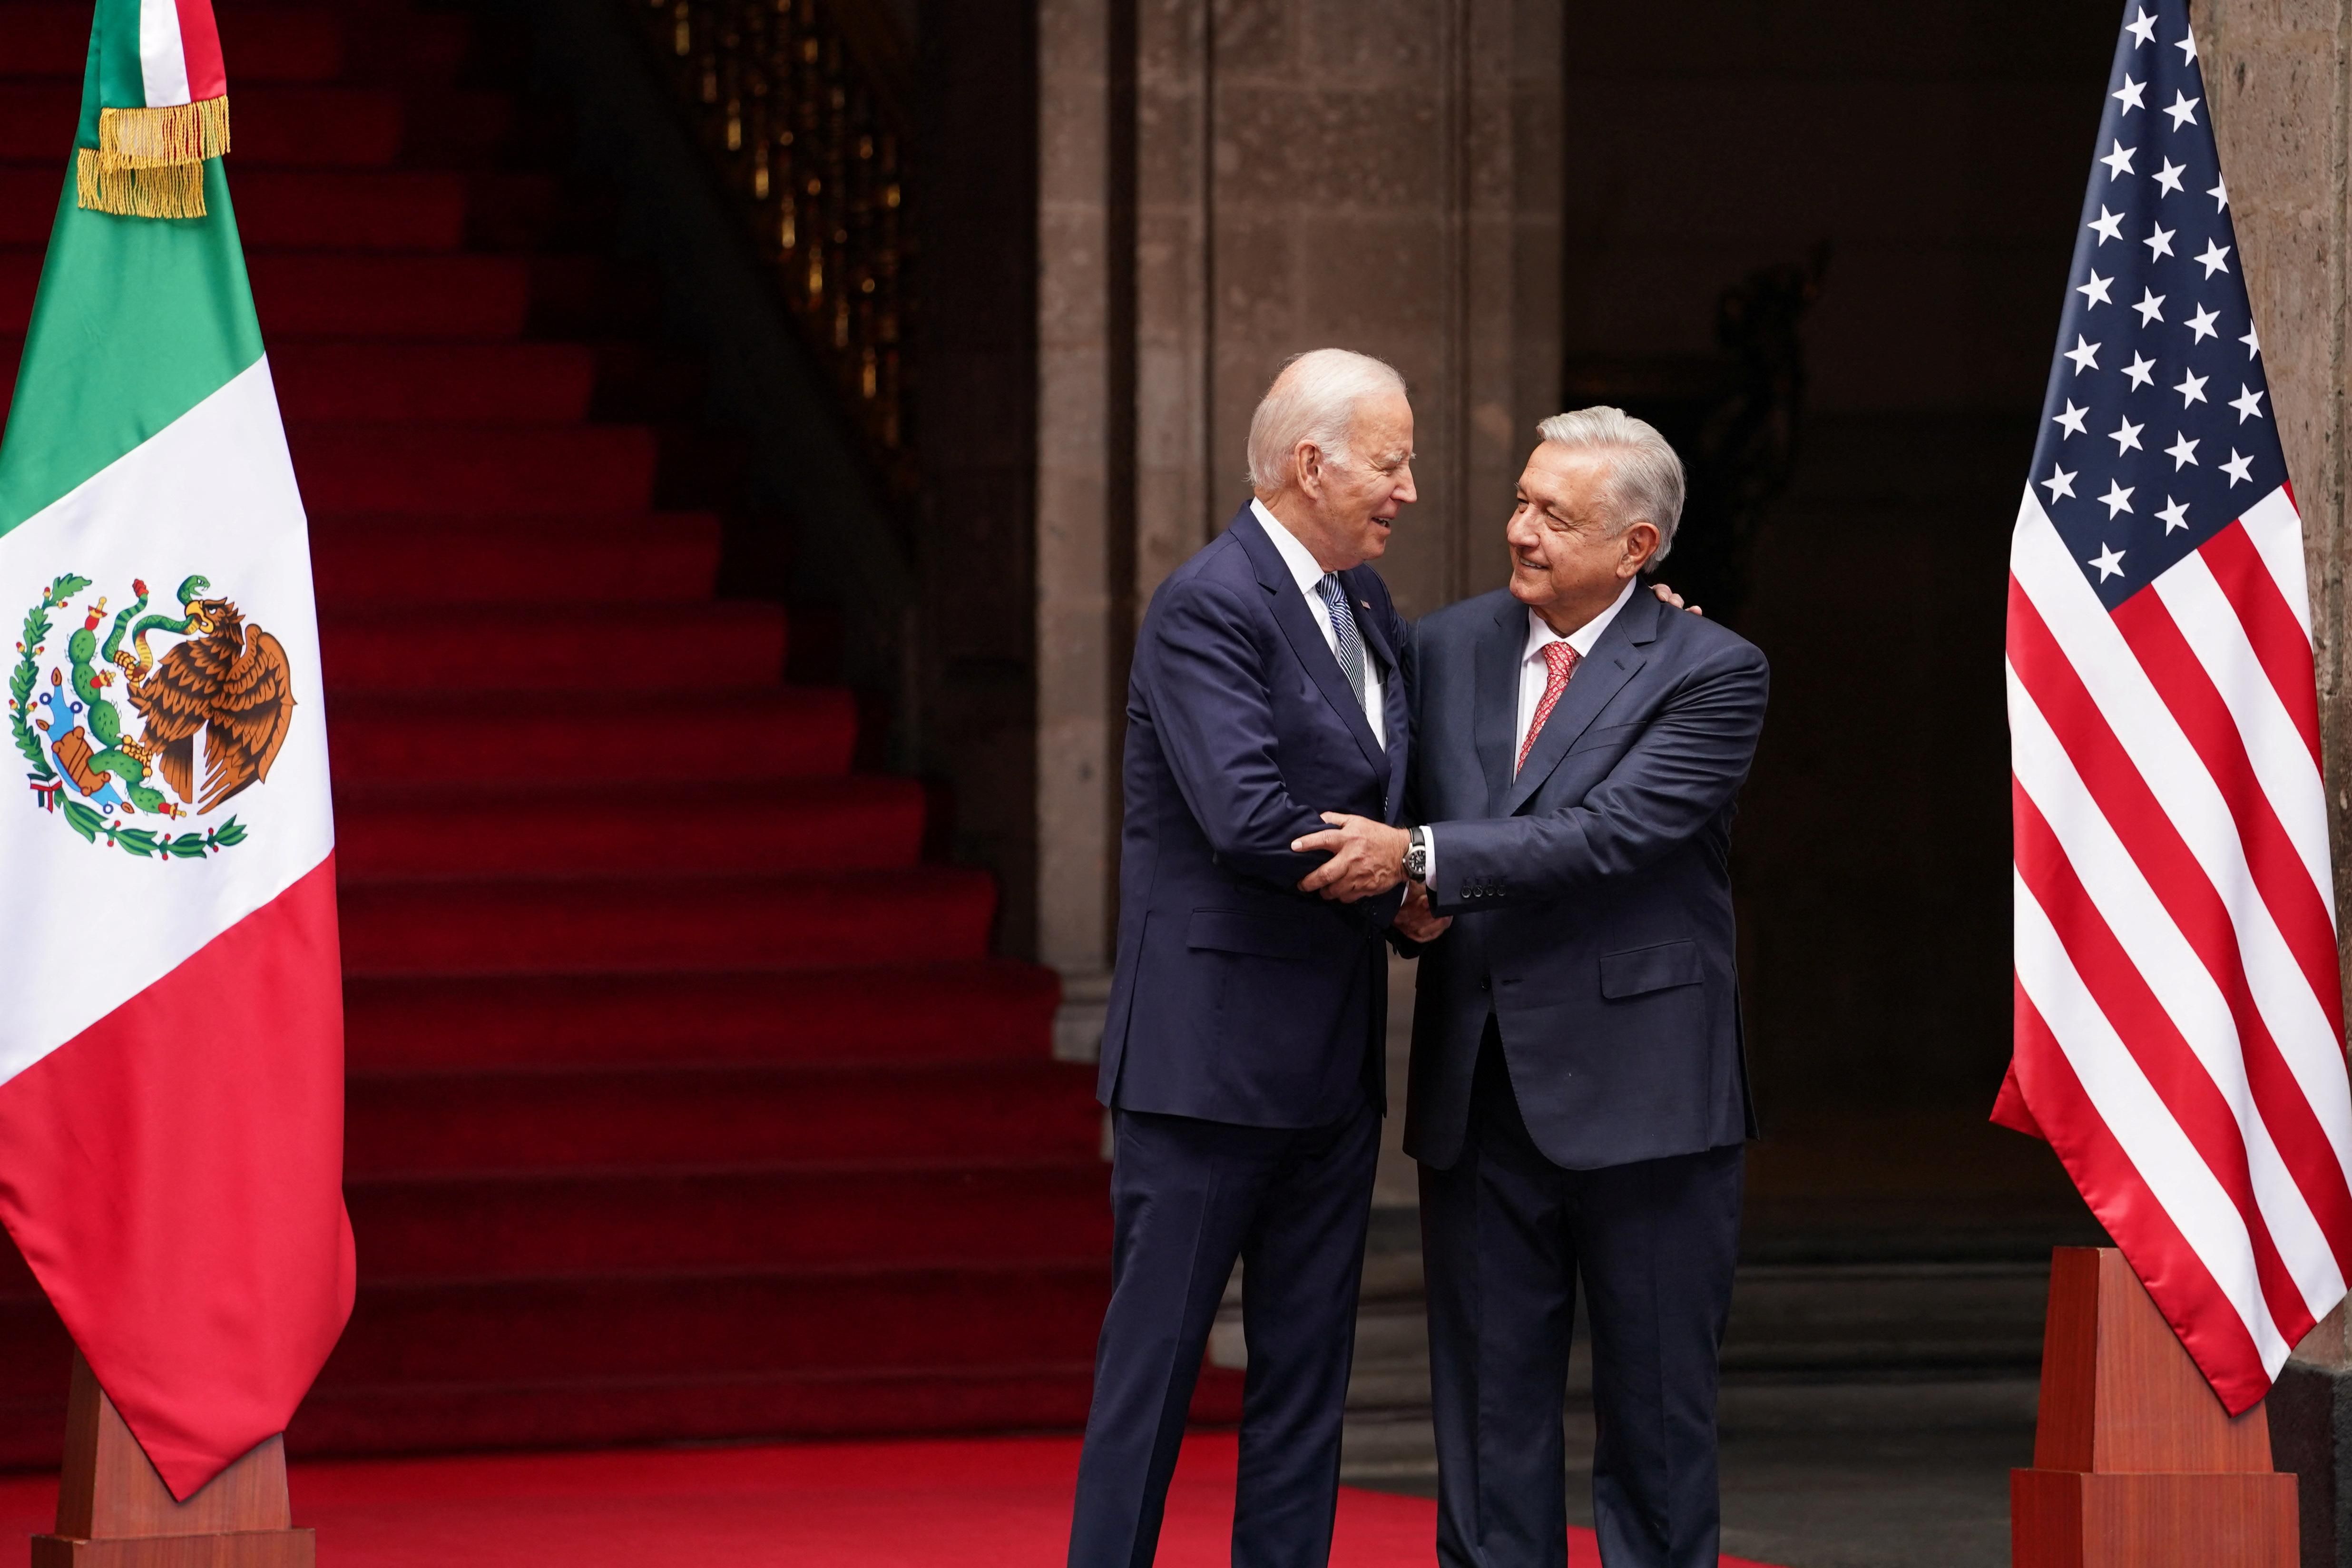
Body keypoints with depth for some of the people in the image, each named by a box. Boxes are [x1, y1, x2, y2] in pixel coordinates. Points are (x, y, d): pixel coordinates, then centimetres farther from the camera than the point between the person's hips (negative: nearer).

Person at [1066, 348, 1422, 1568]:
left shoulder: (1362, 601, 12)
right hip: (1212, 1051, -9)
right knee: (1157, 1352, -3)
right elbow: (1247, 819, -25)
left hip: (1330, 1059, 9)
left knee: (1308, 1362, 9)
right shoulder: (1207, 609, -15)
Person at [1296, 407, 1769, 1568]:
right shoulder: (1446, 648, 10)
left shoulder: (1710, 675, -6)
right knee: (1488, 1398, 6)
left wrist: (1426, 859, -23)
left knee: (1657, 1406, 5)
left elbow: (1613, 831, -18)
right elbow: (1387, 827, 18)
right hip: (1480, 1092, 4)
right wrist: (1409, 902, -5)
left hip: (1640, 1090, -4)